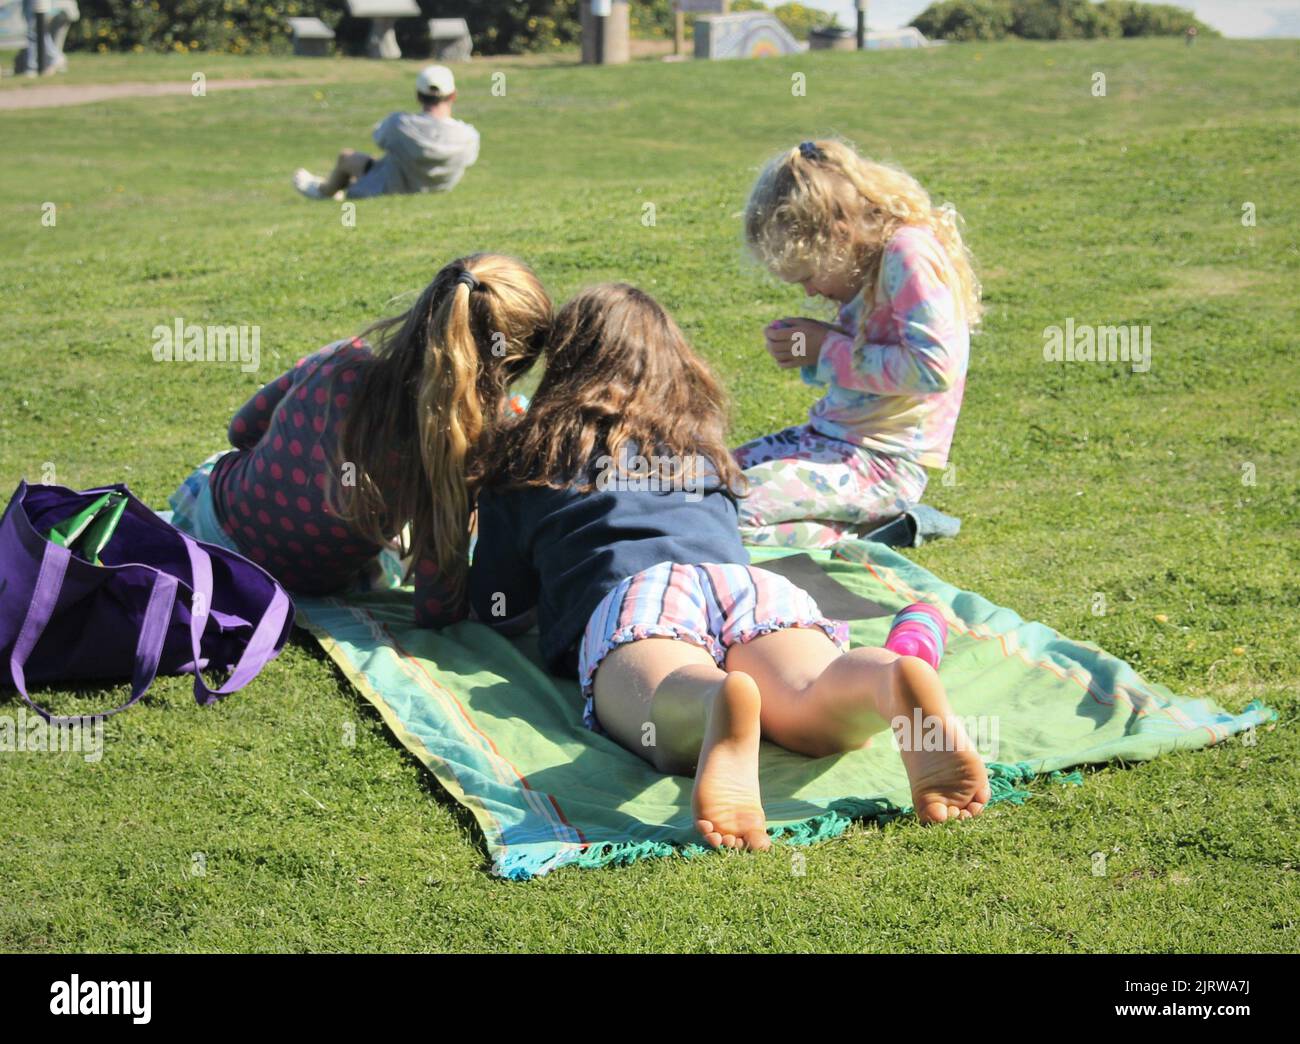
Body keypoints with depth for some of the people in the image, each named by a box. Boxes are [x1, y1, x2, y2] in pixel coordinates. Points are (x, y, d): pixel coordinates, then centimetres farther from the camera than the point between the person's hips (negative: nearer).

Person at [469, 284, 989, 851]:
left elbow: (499, 609, 32)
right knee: (814, 710, -27)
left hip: (630, 594, -3)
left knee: (678, 729, -34)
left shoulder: (525, 458, 29)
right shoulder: (700, 445, 39)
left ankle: (720, 703, -69)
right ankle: (897, 680, -61)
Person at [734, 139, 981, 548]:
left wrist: (828, 349, -15)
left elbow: (934, 369, -26)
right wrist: (809, 352, 1)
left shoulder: (910, 252, -17)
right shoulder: (872, 262, 10)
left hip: (882, 464, -11)